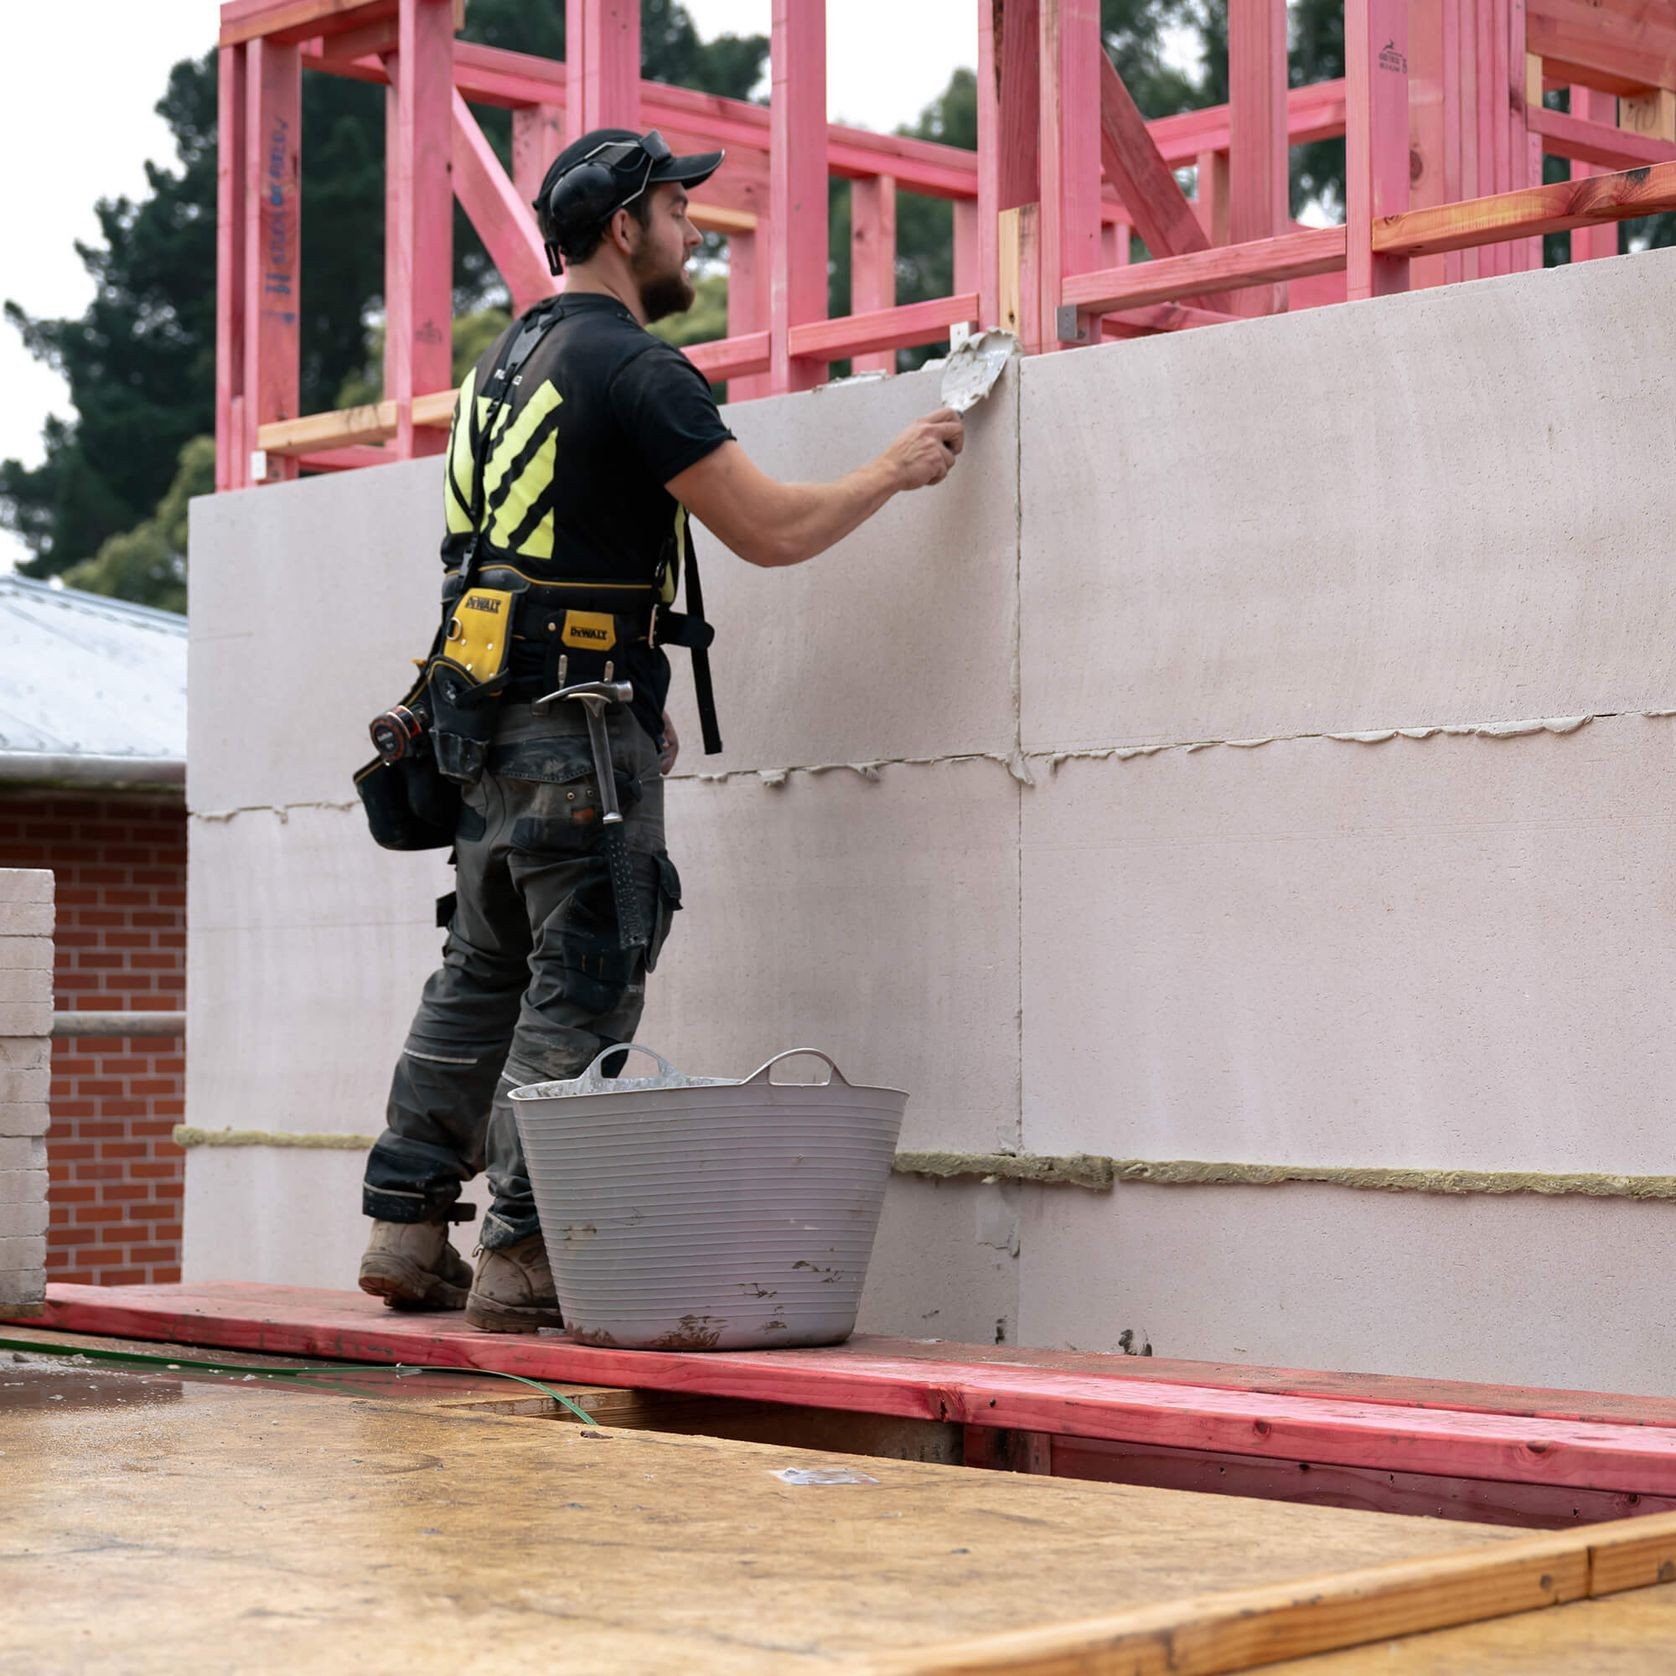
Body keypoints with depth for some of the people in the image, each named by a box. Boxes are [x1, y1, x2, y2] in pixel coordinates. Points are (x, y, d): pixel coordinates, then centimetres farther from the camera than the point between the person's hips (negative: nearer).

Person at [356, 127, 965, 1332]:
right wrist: (897, 471, 1)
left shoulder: (510, 361, 18)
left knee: (482, 975, 14)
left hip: (489, 721, 9)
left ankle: (409, 1231, 16)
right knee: (582, 994, -5)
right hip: (581, 731, -9)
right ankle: (520, 1261, -5)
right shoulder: (634, 368, -12)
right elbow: (770, 529, -15)